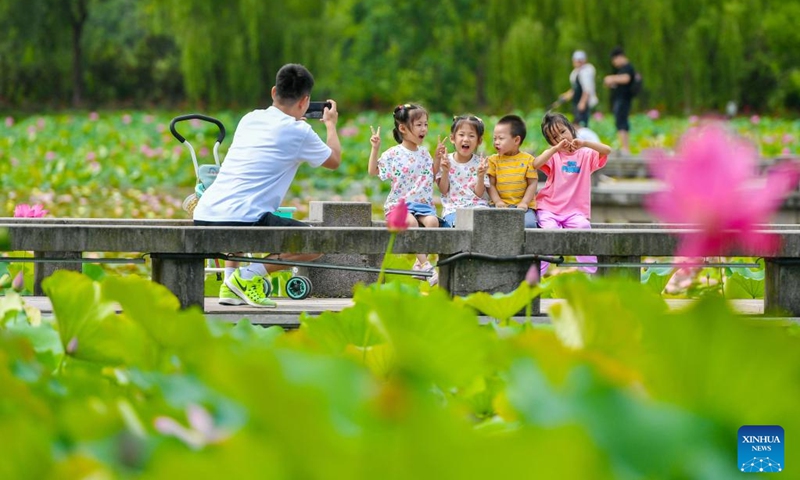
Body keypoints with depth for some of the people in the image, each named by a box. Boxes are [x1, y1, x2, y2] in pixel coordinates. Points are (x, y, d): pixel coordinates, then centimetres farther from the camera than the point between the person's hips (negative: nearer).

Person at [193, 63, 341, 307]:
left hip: (203, 218, 7)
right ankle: (249, 276, -5)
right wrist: (331, 124, 36)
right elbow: (334, 160, 20)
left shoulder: (249, 119, 19)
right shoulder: (298, 132, 1)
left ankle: (230, 283, 22)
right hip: (242, 221, -7)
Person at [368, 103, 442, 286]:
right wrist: (375, 148, -11)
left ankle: (420, 264, -20)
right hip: (400, 204, -4)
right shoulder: (394, 154, -3)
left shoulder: (423, 152, 13)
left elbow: (432, 174, 26)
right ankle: (425, 265, -33)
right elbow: (373, 171, -4)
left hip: (423, 203, 4)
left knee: (432, 220, -27)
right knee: (411, 221, -36)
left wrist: (438, 158, 14)